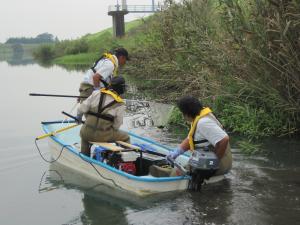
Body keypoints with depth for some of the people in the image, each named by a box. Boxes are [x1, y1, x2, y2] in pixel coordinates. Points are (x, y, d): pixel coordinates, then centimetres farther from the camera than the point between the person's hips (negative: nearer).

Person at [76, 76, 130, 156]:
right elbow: (116, 126, -5)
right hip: (104, 136, -3)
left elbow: (82, 108, 1)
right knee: (125, 138, 18)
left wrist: (79, 116, 22)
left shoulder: (96, 94, 1)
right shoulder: (120, 105, -4)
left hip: (87, 133, 3)